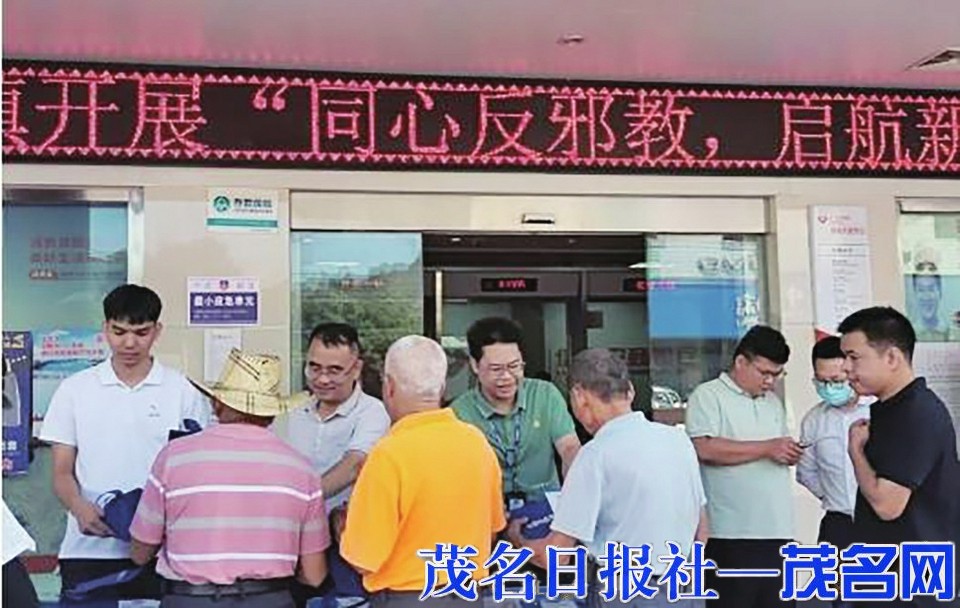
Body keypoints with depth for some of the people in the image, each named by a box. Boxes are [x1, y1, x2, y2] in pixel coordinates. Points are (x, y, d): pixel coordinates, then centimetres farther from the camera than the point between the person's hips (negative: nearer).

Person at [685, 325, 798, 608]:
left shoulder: (774, 402, 19)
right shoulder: (707, 396, -5)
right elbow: (705, 449, -19)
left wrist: (790, 454, 0)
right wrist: (766, 448, -18)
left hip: (777, 531, 7)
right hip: (732, 534, -7)